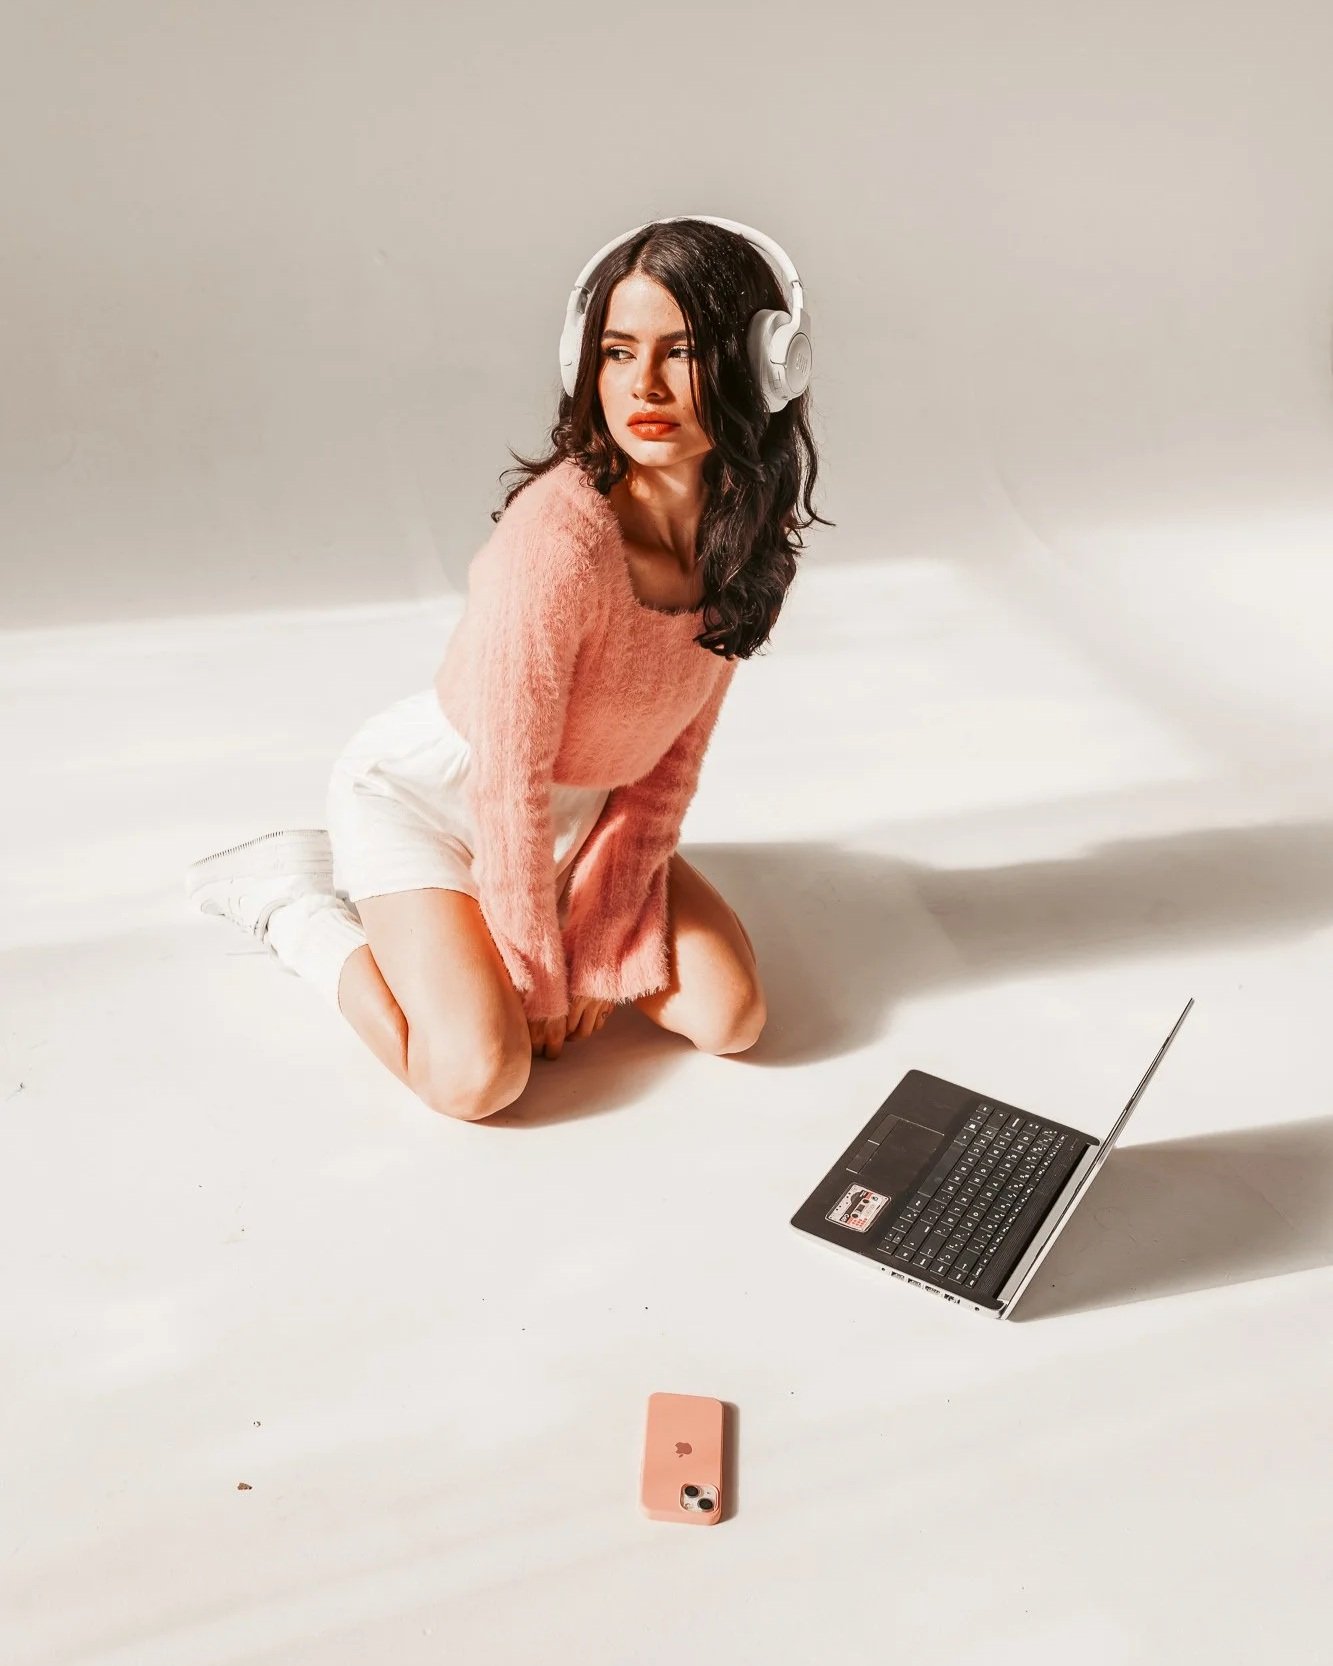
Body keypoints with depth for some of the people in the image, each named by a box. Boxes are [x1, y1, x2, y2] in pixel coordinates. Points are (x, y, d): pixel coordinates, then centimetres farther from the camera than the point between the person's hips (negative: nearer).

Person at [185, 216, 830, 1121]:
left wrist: (604, 933, -9)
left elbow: (674, 755, -5)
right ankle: (298, 888, 6)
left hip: (577, 809, 6)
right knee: (481, 1072, -20)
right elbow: (511, 783, -26)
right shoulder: (561, 534, -33)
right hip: (427, 792, -6)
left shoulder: (746, 529, -12)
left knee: (731, 1013, -3)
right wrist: (538, 980, -16)